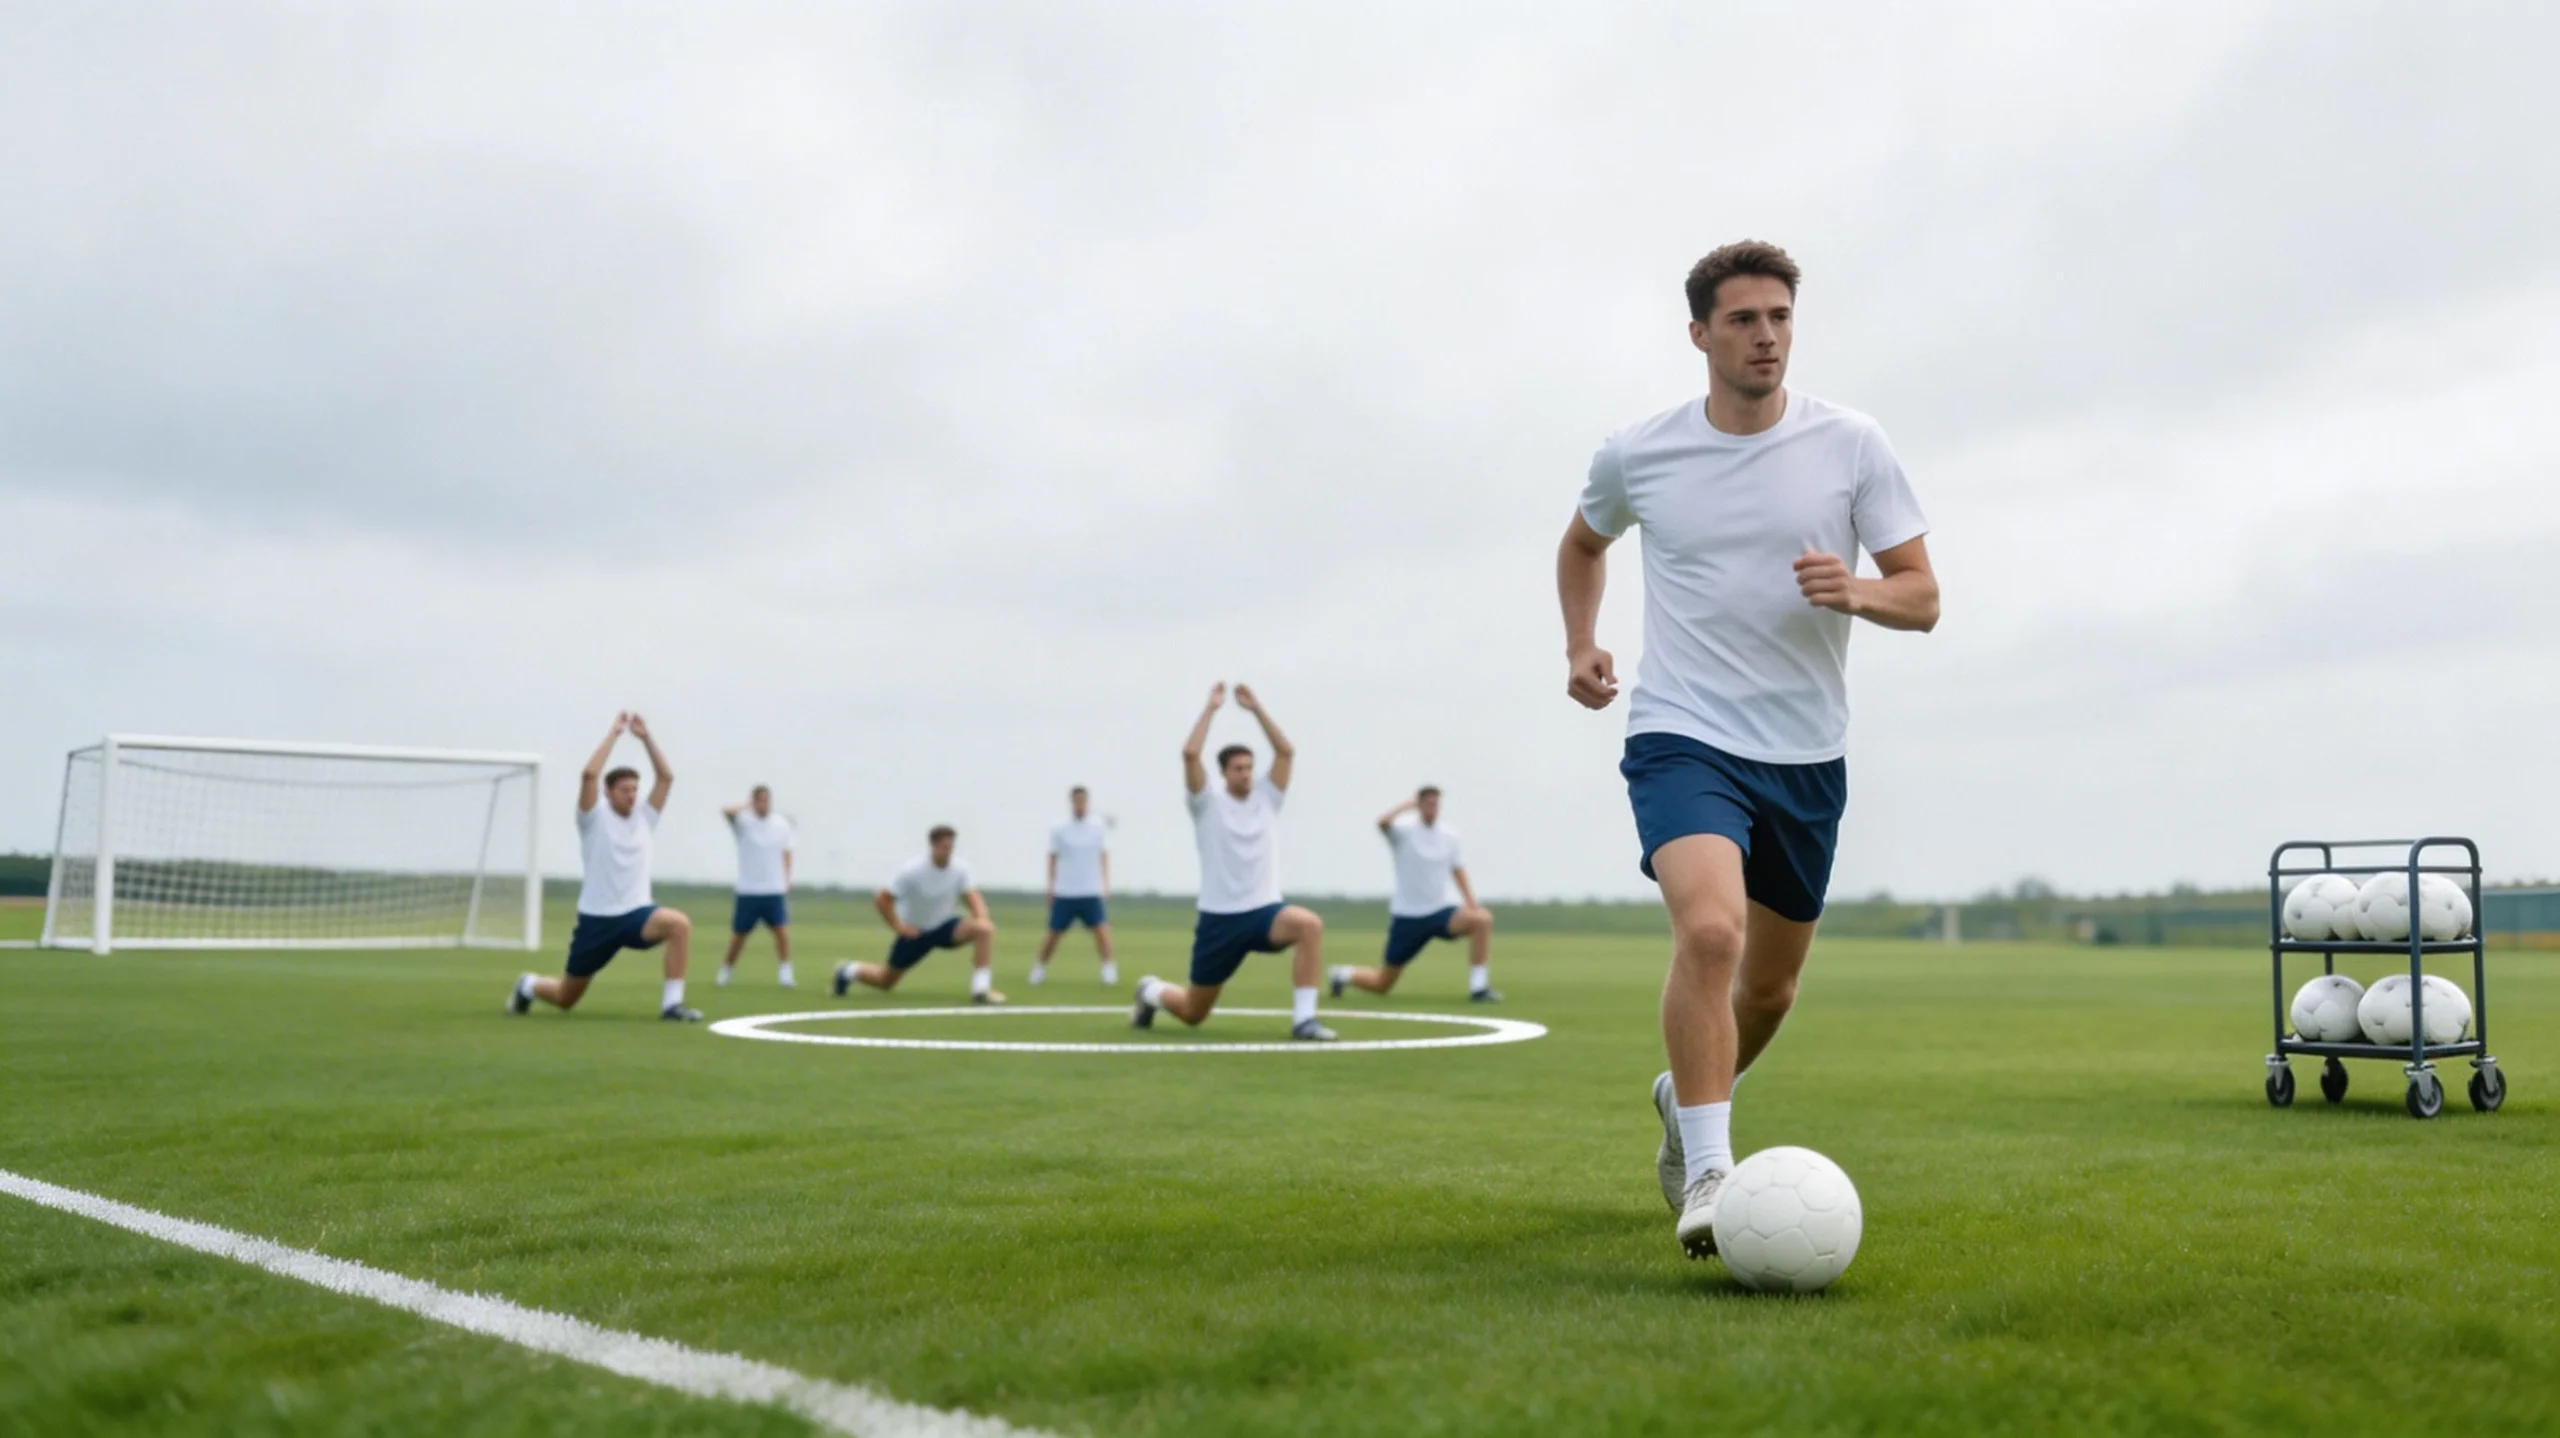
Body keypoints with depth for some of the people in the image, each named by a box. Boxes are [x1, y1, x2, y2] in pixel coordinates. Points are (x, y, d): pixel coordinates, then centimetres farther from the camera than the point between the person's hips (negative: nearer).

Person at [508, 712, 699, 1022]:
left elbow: (666, 777, 2)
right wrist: (614, 733, -16)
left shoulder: (643, 818, 7)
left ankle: (672, 1004, -24)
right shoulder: (595, 820, -4)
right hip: (597, 918, -3)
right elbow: (589, 774, -20)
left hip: (636, 914, 3)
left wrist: (646, 737, -2)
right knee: (565, 999, 10)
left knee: (680, 924, -31)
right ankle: (528, 987, 46)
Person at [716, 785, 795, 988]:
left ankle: (786, 974, -8)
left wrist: (786, 882, 3)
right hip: (748, 890, -1)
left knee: (782, 929, -12)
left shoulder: (782, 825, 4)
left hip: (775, 890, 1)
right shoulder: (744, 821, -5)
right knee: (739, 935, 7)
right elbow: (727, 811, -26)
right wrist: (747, 806, -12)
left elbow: (785, 855, 10)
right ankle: (726, 970, 27)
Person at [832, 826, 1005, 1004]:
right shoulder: (912, 871, -22)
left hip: (945, 925, 3)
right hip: (915, 931, -2)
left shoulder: (960, 869, -12)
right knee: (886, 981, 9)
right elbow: (881, 900, -18)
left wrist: (981, 917, -24)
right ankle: (850, 972, 42)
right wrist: (898, 926, -18)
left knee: (984, 929, -27)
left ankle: (981, 989, -27)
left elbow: (971, 895, -4)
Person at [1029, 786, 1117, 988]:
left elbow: (1104, 856, 7)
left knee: (1101, 929, -14)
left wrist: (1105, 883, 1)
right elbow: (1053, 858, 7)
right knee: (1054, 932, 7)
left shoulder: (1098, 827, 1)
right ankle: (1039, 968, 25)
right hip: (1064, 892, 0)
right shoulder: (1059, 829, -1)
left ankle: (1109, 970, -7)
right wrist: (1051, 886, 6)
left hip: (1091, 891, 0)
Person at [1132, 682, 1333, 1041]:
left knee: (1310, 925, -33)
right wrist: (1211, 707, -13)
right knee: (1193, 1013, 8)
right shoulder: (1208, 803, -3)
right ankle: (1152, 991, 44)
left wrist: (1256, 708, -5)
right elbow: (1190, 754, -18)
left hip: (1264, 911, 2)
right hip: (1220, 918, -2)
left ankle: (1303, 1019, -28)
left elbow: (1287, 751, -3)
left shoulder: (1266, 797, 6)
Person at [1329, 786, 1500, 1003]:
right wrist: (1408, 804, -18)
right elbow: (1383, 822, -34)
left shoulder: (1448, 837, 3)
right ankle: (1345, 975, 39)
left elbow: (1458, 873, 14)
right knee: (1382, 985, 5)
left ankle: (1478, 989, -22)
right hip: (1408, 917, -3)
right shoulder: (1404, 831, -11)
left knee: (1482, 919, -28)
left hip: (1441, 911, 3)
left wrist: (1472, 905, -1)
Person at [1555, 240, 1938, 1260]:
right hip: (1683, 740, -3)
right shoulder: (1635, 455, -1)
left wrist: (1851, 591, -21)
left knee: (1770, 987, 15)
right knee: (1709, 930, -28)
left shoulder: (1850, 446, -1)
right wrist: (1581, 644, 5)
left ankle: (1684, 1097, 44)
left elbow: (1921, 598, 1)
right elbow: (1583, 544, 21)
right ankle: (1709, 1175, -21)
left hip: (1808, 756, 3)